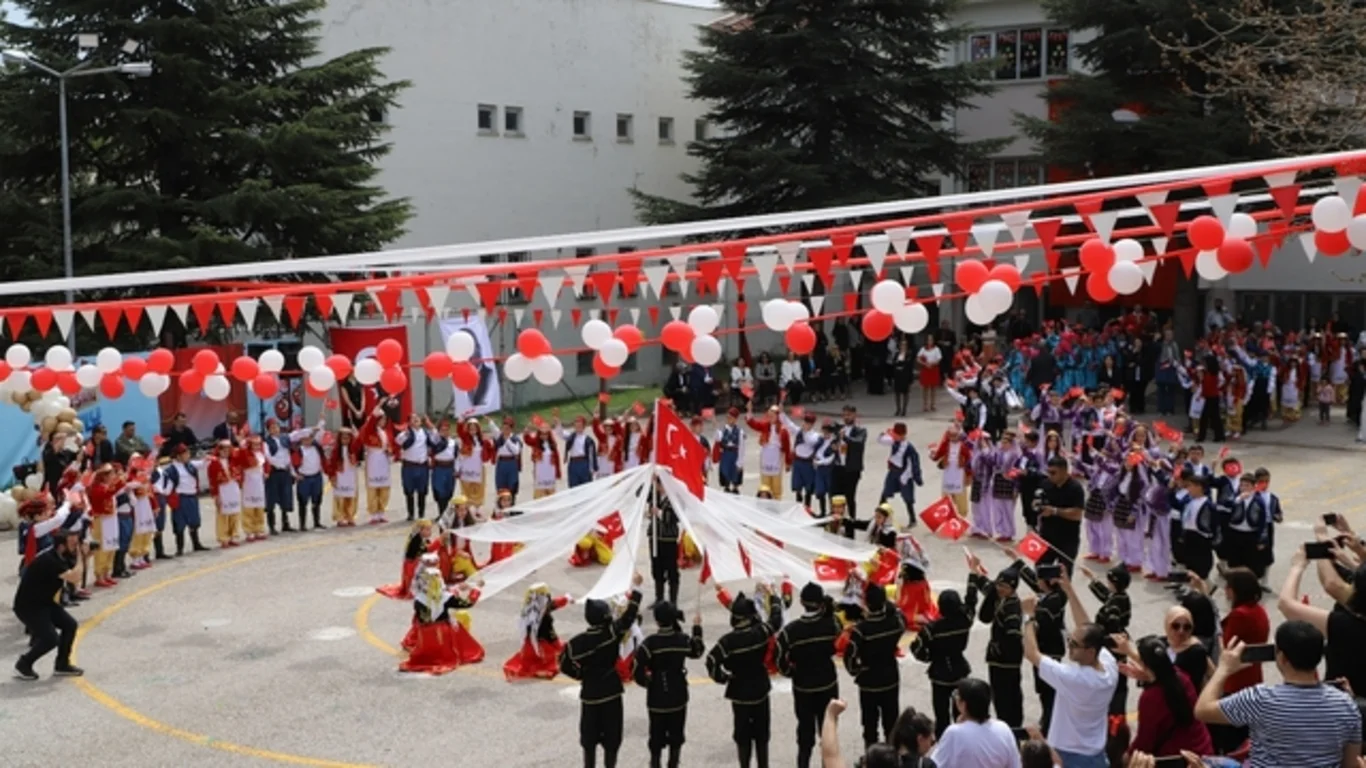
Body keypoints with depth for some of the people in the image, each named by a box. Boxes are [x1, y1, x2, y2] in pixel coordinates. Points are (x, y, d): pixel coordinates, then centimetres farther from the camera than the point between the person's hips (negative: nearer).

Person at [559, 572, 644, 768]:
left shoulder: (577, 642, -15)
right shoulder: (613, 632, -17)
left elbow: (565, 666, -7)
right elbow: (629, 616, -5)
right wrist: (635, 587, 5)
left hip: (589, 693, 1)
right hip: (611, 692, -1)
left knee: (589, 737, 15)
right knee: (611, 737, 11)